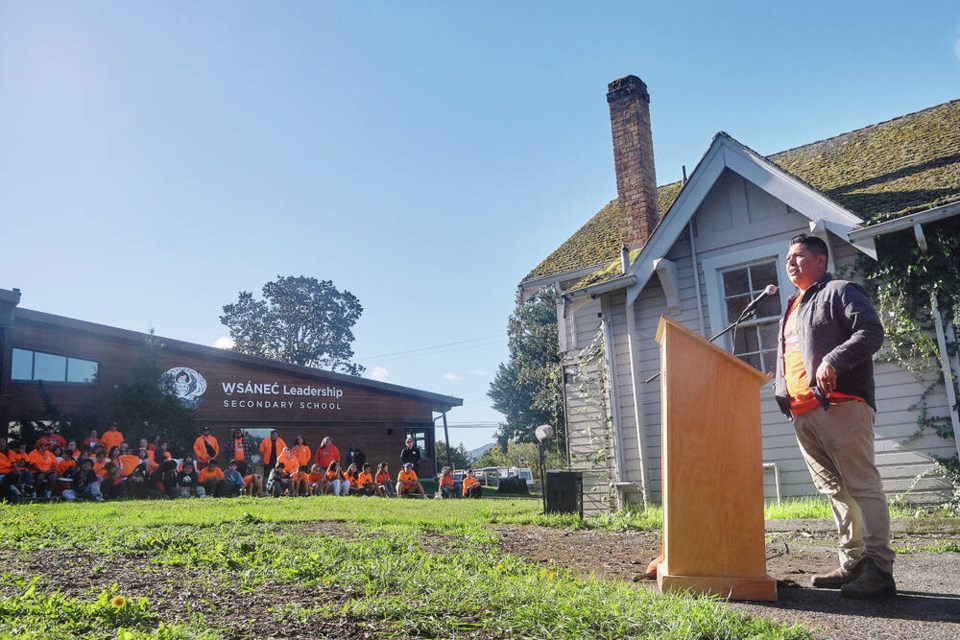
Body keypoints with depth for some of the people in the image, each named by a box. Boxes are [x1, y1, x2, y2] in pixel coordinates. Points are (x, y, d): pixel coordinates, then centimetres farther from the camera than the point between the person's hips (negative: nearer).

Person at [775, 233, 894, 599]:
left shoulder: (839, 292, 3)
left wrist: (833, 361, -22)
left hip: (841, 406, -8)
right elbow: (784, 359, 29)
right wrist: (784, 397, 15)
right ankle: (853, 564, 14)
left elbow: (871, 332, -11)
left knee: (862, 486, -8)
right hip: (802, 415, 8)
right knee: (835, 490, 9)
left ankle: (879, 569, -6)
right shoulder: (792, 309, 28)